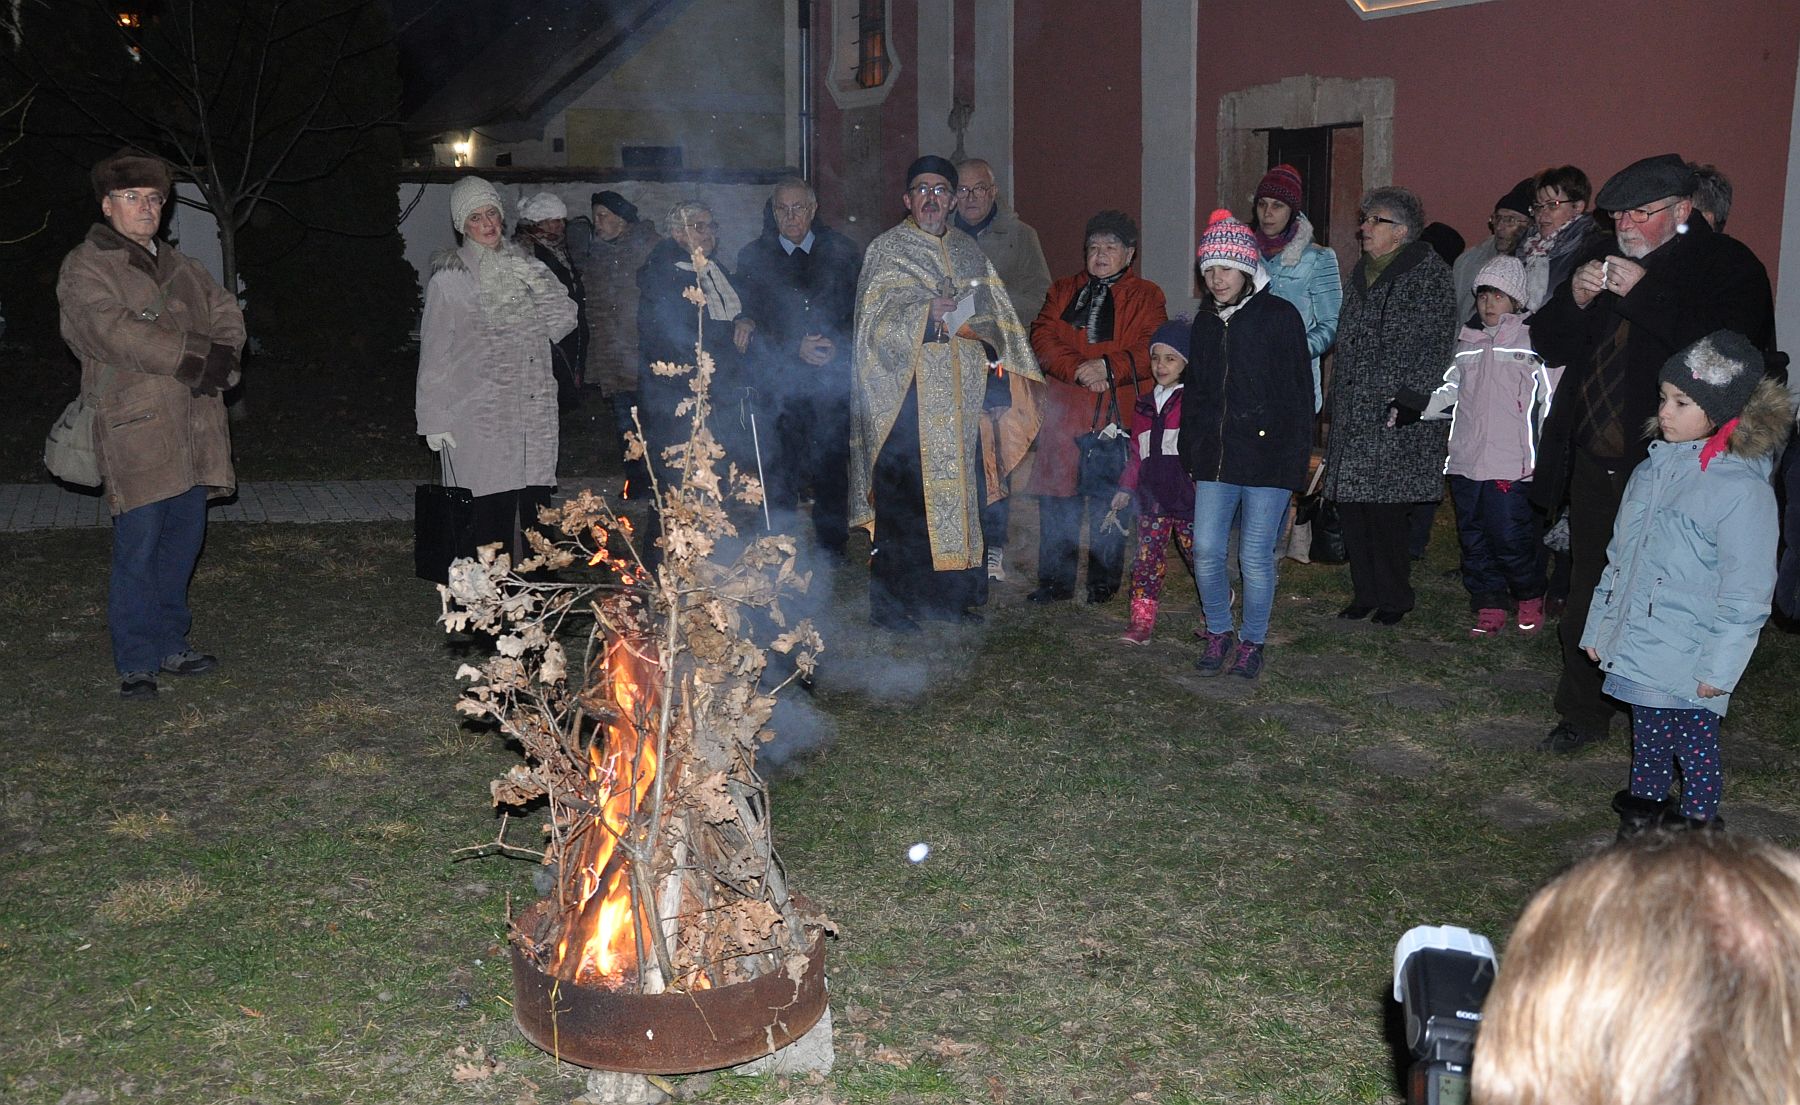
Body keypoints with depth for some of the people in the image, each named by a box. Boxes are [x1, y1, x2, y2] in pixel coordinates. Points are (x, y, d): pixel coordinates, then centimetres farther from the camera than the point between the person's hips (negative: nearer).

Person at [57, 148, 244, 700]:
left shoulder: (175, 264, 20)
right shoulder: (85, 269, -4)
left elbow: (225, 310, 15)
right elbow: (118, 332, -18)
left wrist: (221, 357, -6)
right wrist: (195, 361, -17)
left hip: (193, 428, 7)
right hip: (136, 432, -7)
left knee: (182, 542, 13)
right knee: (137, 551, -5)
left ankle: (171, 645, 25)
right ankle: (136, 664, 5)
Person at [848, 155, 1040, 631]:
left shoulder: (969, 252, 17)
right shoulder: (886, 250, 3)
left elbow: (994, 313, 12)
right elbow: (878, 319, -8)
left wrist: (972, 323, -10)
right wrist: (930, 314, -20)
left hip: (960, 392, 5)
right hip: (908, 392, -5)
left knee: (958, 487, 5)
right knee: (903, 495, -7)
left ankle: (951, 594, 15)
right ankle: (891, 603, 0)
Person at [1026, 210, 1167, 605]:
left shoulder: (1145, 297, 8)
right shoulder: (1063, 291, 17)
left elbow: (1150, 351, -6)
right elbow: (1043, 338, 2)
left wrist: (1107, 367, -18)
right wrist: (1077, 369, -13)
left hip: (1117, 414, -2)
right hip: (1065, 413, 3)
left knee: (1110, 500, 1)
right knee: (1057, 498, 2)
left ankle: (1103, 582, 14)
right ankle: (1055, 581, 12)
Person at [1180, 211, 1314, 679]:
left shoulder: (1280, 316, -4)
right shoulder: (1205, 322, 12)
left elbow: (1299, 393, -6)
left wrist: (1295, 461, -10)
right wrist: (1191, 456, 12)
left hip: (1267, 457, -5)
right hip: (1215, 456, 5)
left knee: (1256, 557, 1)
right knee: (1206, 551, 2)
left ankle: (1252, 640, 18)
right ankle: (1218, 632, 22)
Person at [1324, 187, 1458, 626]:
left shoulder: (1429, 274, -6)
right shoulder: (1361, 273, 17)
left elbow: (1433, 347, -11)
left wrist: (1407, 401, -18)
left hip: (1395, 414, -7)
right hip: (1352, 413, 7)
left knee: (1385, 507, -5)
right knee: (1351, 505, 5)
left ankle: (1394, 597, 10)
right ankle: (1366, 592, 17)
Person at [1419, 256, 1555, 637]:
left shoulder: (1534, 342, -1)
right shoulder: (1467, 342, 16)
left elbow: (1552, 398, -3)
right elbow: (1450, 393, 24)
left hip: (1511, 464, -6)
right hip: (1465, 461, 6)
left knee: (1511, 539, -7)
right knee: (1475, 541, 8)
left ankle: (1530, 599, 16)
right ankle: (1489, 608, 19)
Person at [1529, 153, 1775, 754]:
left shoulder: (1729, 265, -6)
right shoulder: (1603, 256, 11)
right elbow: (1550, 344, 12)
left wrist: (1644, 293, -23)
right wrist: (1575, 299, -8)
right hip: (1595, 463, 6)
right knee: (1587, 597, 14)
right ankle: (1583, 713, 28)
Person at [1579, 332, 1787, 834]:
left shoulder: (1742, 489, -16)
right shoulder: (1653, 469, 7)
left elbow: (1746, 592, -15)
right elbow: (1620, 556, 16)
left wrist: (1720, 667, -15)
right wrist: (1599, 626, 17)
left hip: (1687, 663, -7)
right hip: (1637, 647, 7)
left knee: (1694, 744, 2)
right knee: (1647, 736, 18)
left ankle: (1697, 822, 16)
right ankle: (1643, 805, 31)